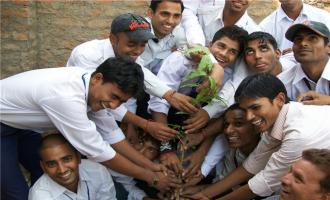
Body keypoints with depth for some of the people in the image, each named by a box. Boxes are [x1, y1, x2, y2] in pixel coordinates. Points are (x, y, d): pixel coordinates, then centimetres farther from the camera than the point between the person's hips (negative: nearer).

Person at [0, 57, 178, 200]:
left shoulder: (91, 87, -13)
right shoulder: (66, 97, -38)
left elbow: (111, 134, -6)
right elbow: (99, 152, -32)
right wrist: (151, 177, -22)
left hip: (18, 122, 8)